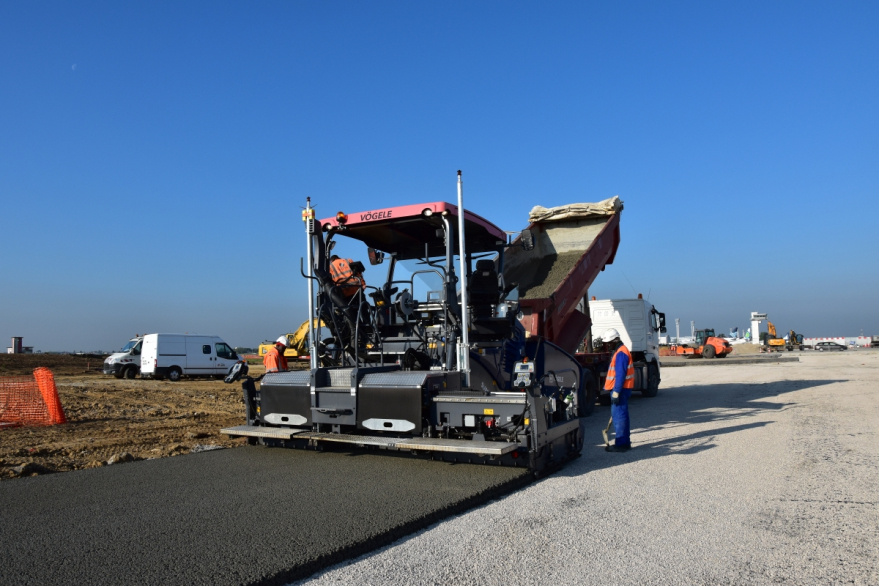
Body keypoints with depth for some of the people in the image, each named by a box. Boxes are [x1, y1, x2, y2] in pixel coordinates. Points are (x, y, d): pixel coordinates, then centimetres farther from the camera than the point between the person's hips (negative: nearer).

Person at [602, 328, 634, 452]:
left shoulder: (620, 353, -17)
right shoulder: (620, 351, 17)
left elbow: (620, 375, -22)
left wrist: (616, 392, -22)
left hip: (620, 389, -11)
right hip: (623, 389, 11)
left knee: (619, 416, -8)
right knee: (622, 415, 14)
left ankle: (620, 444, -5)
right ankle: (625, 442, 22)